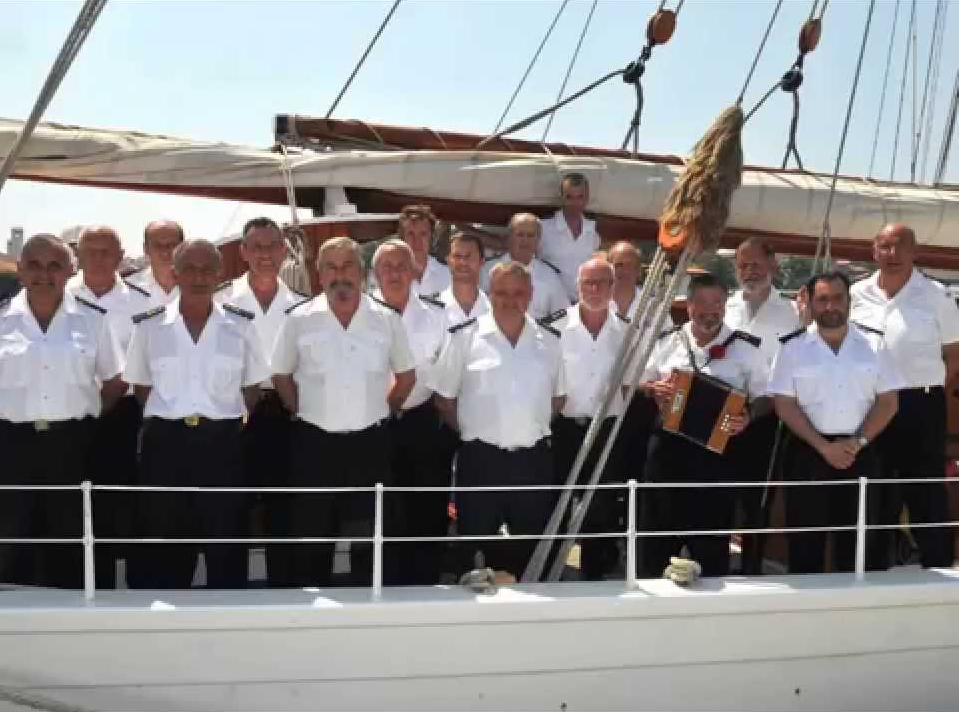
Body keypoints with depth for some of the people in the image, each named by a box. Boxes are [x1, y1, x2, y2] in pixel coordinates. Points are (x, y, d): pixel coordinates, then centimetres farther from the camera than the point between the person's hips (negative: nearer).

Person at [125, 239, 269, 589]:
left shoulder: (240, 325, 2)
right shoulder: (148, 325, 2)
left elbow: (252, 386, 9)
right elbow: (140, 386, 11)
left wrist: (230, 422, 3)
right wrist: (167, 419, 5)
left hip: (222, 443, 0)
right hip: (165, 442, 0)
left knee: (226, 544, 5)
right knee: (167, 545, 8)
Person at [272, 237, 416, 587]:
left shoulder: (387, 319, 0)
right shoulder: (299, 319, -2)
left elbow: (406, 375, 11)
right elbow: (281, 376, 9)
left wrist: (378, 413, 10)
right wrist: (307, 414, 7)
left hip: (370, 443, 1)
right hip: (314, 443, 0)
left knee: (368, 541, 9)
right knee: (312, 540, 8)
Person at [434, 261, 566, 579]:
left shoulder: (550, 340, 5)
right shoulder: (464, 337, -4)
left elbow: (559, 396, 15)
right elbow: (444, 397, 2)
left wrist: (531, 427, 8)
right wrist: (473, 432, 3)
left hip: (534, 460, 3)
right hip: (480, 460, -2)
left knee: (532, 550, 13)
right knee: (477, 551, 8)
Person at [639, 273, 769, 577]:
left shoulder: (745, 347, -1)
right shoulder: (666, 342, 5)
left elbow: (764, 397, 3)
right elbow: (638, 385, 14)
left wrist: (748, 416, -17)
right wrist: (653, 389, -8)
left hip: (718, 451, -2)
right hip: (668, 447, 2)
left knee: (712, 530, 6)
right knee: (662, 524, 12)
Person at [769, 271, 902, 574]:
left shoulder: (873, 345, 5)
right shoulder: (792, 347, 0)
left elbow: (888, 401, 4)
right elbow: (784, 405, -4)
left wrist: (858, 441, -9)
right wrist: (824, 446, -11)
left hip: (860, 453, 2)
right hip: (808, 452, -1)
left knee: (855, 537, 7)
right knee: (806, 538, 3)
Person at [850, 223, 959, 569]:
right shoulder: (857, 294, 4)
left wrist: (924, 385, -4)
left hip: (920, 407, -3)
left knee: (927, 495, 3)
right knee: (875, 495, 14)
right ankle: (873, 568, 27)